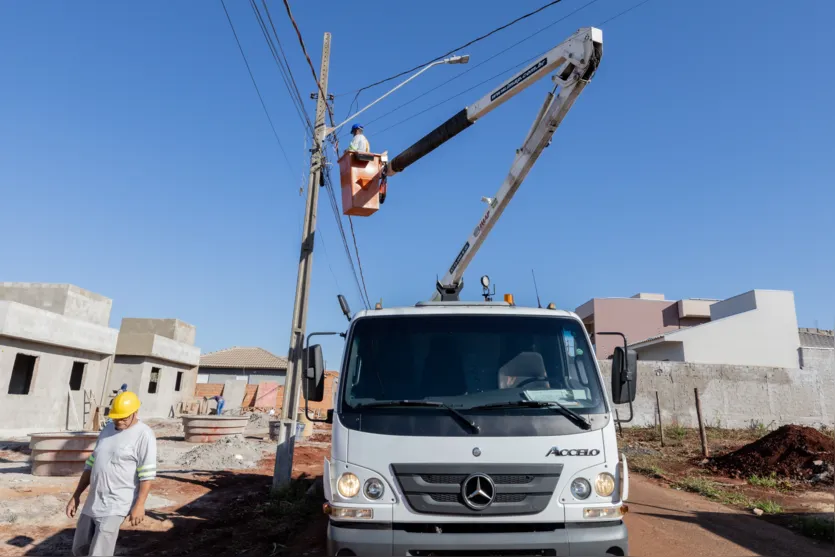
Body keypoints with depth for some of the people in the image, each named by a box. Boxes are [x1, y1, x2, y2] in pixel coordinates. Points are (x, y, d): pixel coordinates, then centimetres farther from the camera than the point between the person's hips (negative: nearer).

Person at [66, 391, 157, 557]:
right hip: (93, 502, 8)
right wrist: (76, 495, 16)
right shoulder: (107, 429, 10)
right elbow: (91, 464, 17)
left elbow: (147, 474, -17)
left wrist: (139, 505, -21)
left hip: (116, 506, -8)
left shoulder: (144, 435, -14)